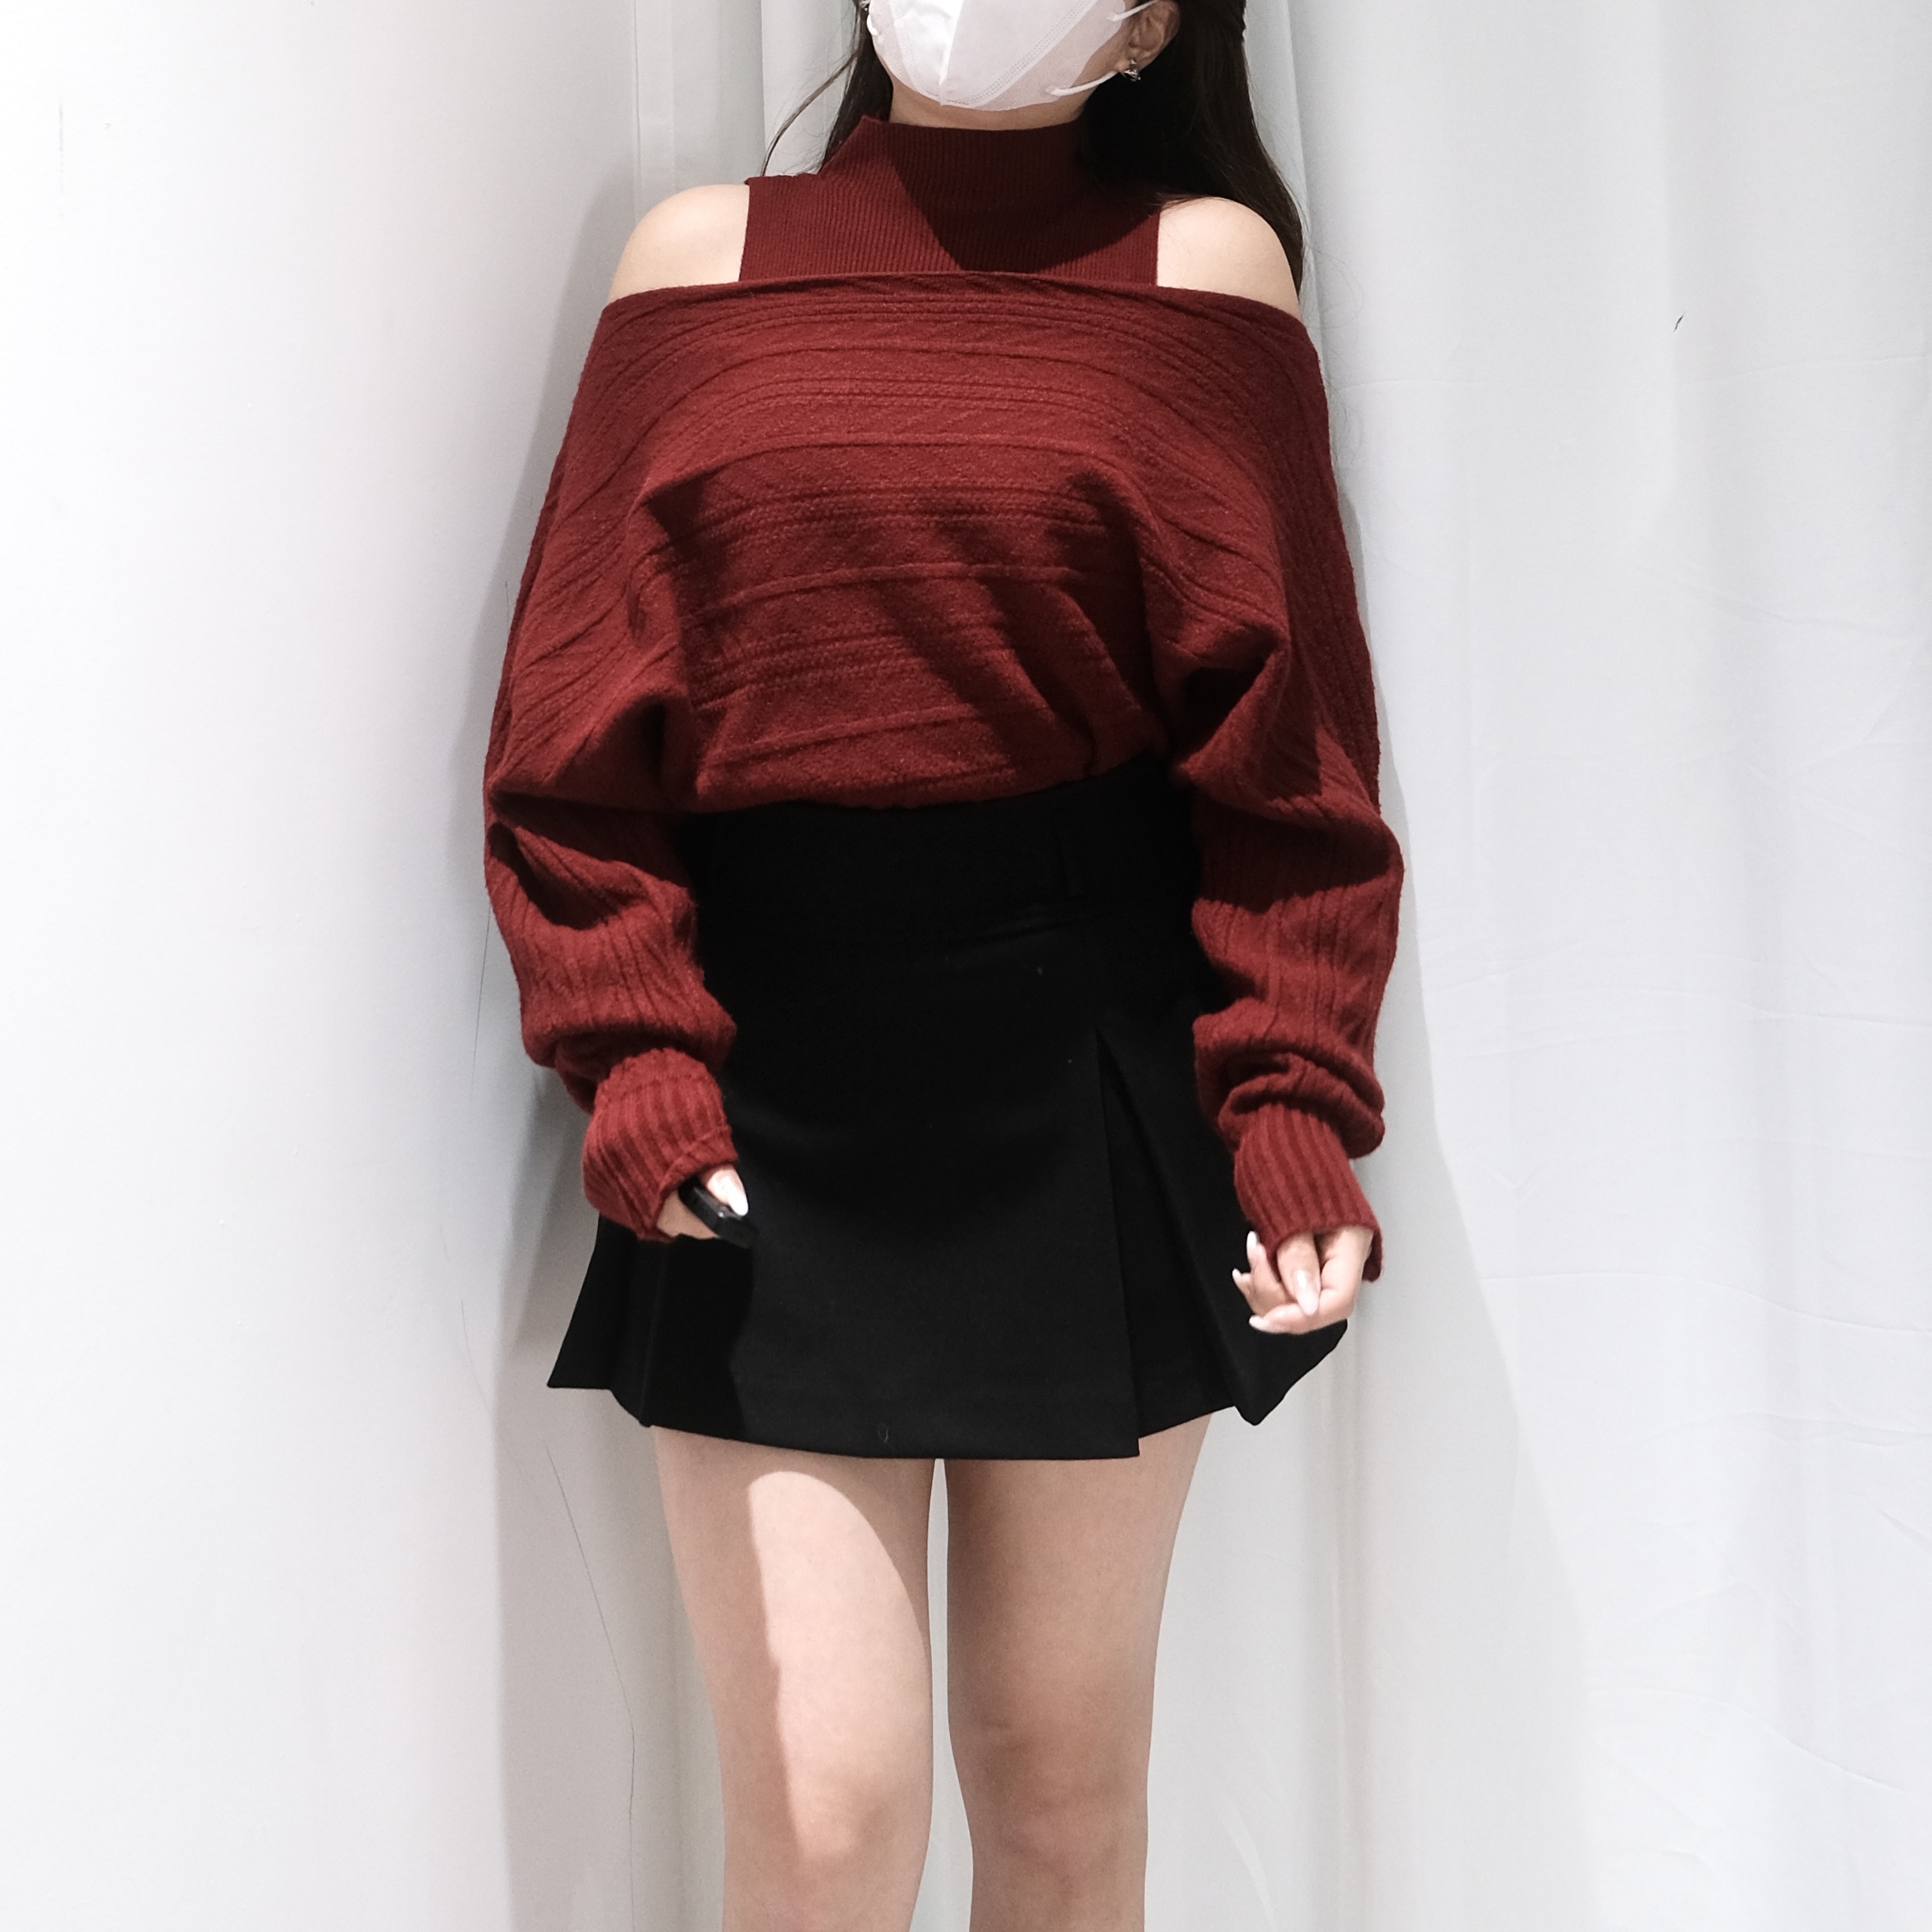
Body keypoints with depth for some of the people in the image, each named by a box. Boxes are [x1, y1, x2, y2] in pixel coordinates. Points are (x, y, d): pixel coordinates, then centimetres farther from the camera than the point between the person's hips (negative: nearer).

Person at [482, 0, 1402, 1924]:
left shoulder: (1201, 261, 5)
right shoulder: (704, 253, 8)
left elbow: (1282, 736, 0)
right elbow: (585, 716, 3)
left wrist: (1292, 1109, -10)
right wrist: (631, 1049, -9)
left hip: (1096, 1084, 0)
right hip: (770, 1080, 0)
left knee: (1062, 1770, 10)